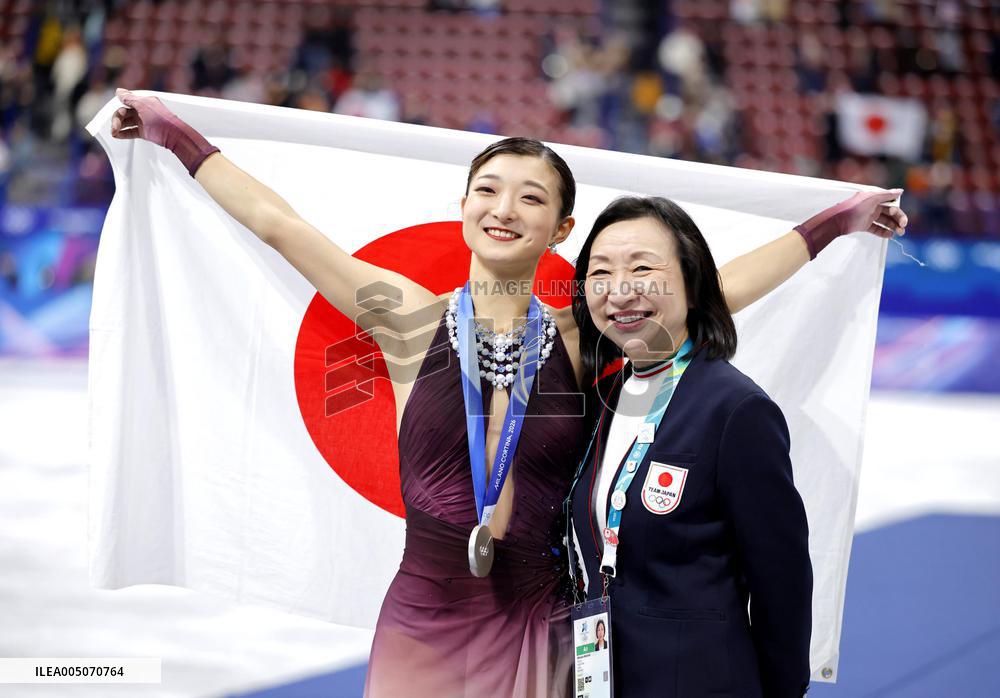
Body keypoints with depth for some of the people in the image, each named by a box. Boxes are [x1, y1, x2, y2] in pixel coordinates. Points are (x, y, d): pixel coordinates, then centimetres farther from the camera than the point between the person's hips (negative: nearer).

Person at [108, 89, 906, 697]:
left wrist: (838, 222, 14)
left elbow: (721, 287, 9)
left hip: (541, 633, 1)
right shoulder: (412, 320, 0)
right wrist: (172, 132, 8)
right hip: (422, 629, -1)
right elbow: (275, 221, 4)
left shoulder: (581, 335, 2)